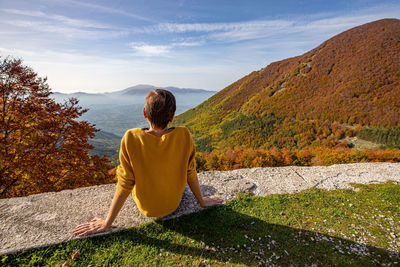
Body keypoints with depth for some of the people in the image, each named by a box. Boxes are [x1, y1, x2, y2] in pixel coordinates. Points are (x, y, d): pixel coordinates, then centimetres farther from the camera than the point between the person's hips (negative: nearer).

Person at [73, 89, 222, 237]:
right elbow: (191, 173, -13)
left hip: (146, 208, 0)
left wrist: (107, 223, -5)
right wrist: (202, 201, 5)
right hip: (173, 205, 1)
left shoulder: (131, 138, -27)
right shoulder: (183, 135, -24)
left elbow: (124, 185, -20)